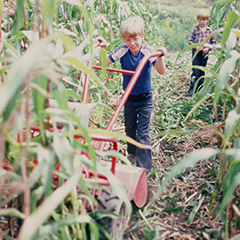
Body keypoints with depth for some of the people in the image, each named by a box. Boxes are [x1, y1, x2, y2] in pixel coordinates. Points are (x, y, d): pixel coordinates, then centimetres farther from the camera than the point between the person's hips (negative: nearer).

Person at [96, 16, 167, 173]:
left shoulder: (147, 51, -17)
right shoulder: (122, 50, -11)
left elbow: (161, 71, -24)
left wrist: (160, 57, -42)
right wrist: (104, 49, -25)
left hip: (145, 98, -3)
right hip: (129, 97, 3)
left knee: (143, 132, -4)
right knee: (130, 128, 20)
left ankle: (144, 167, 5)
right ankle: (132, 152, 46)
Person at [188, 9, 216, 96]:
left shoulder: (210, 30, 4)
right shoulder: (195, 29, -2)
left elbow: (213, 42, 8)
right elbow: (190, 40, -3)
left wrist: (208, 48, -9)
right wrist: (196, 46, -18)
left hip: (205, 54, 3)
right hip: (196, 54, -3)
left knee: (202, 72, 12)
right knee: (195, 72, -8)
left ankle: (200, 89, 23)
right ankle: (192, 89, -3)